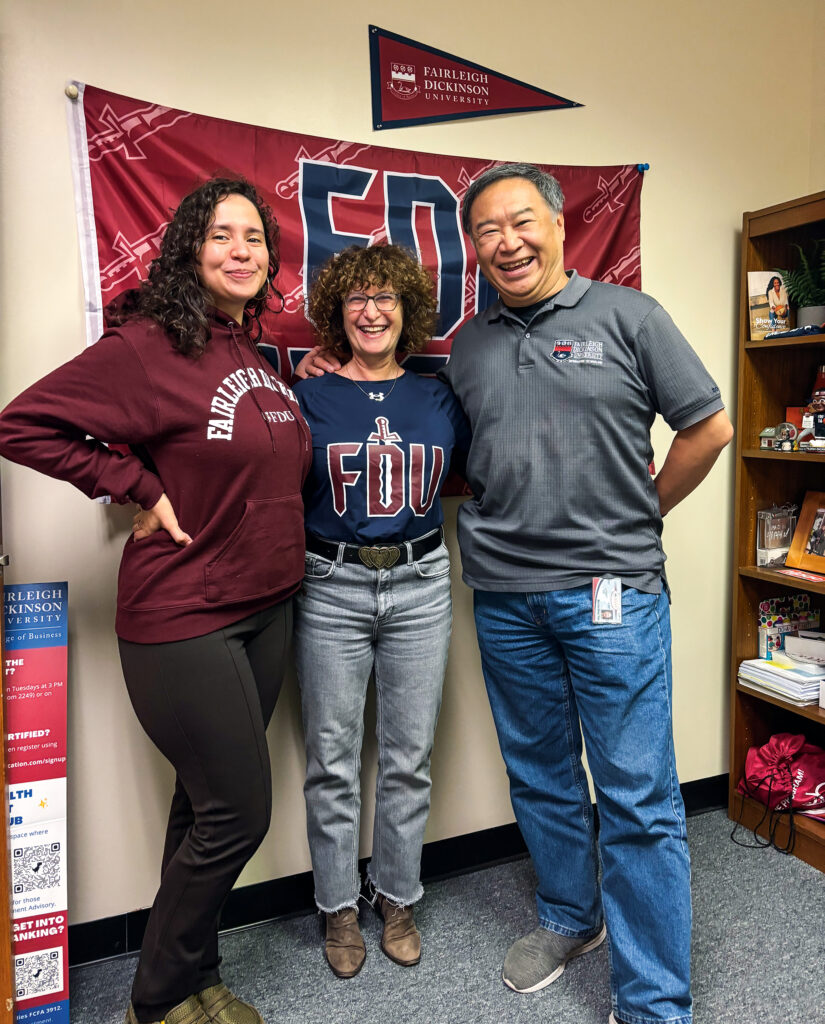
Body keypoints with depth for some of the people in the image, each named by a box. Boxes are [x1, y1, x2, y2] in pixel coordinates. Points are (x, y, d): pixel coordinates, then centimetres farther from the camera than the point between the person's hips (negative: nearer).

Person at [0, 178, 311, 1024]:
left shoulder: (262, 352, 9)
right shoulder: (148, 344, -14)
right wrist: (141, 488, -16)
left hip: (267, 607, 7)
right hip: (182, 617, -7)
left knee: (207, 801, 18)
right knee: (238, 812, 1)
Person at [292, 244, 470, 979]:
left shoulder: (438, 401, 7)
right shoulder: (308, 400, 0)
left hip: (419, 586, 2)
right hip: (331, 590, -2)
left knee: (409, 757, 12)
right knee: (333, 761, 8)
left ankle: (398, 898, 33)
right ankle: (339, 907, 30)